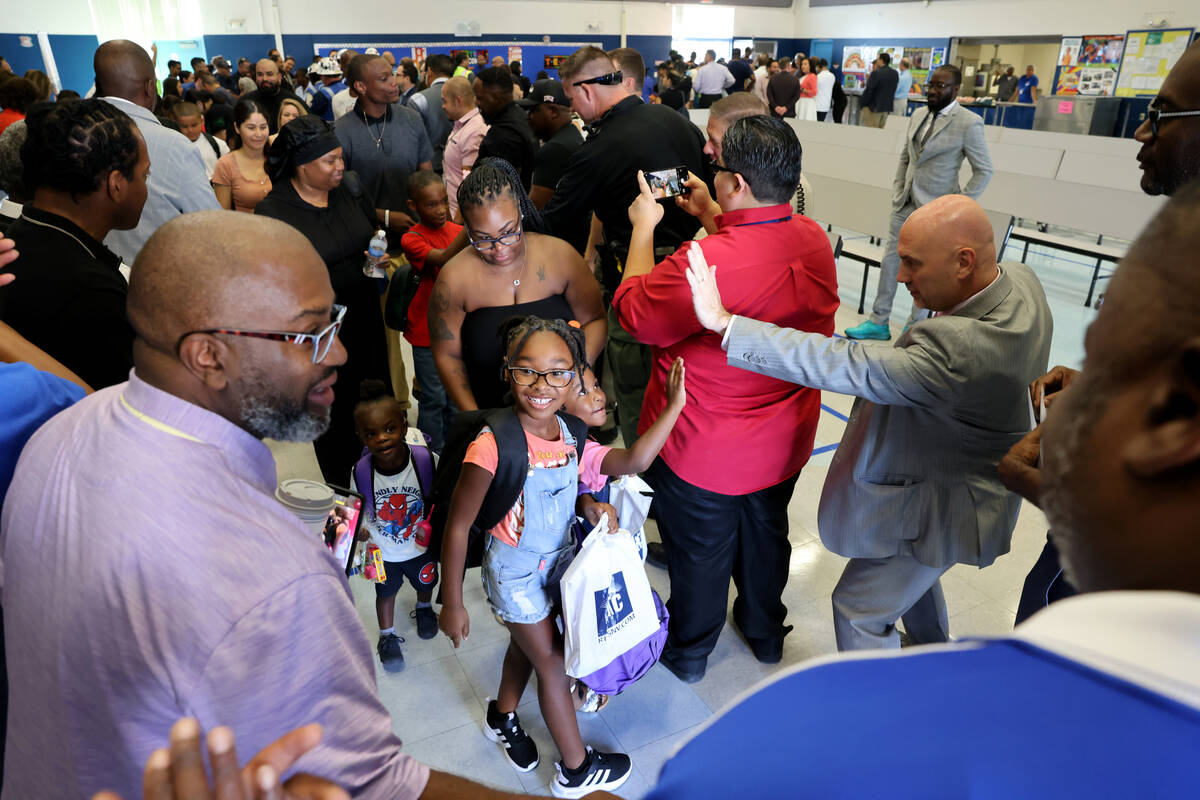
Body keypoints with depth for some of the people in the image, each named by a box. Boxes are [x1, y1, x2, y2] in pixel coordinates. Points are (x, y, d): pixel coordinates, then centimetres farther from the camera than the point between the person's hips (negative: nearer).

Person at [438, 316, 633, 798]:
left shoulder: (571, 435, -12)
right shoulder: (493, 445, -32)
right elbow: (457, 526, -24)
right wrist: (452, 604, -17)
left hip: (558, 559, 6)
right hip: (514, 572, -6)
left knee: (528, 643, 28)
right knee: (552, 661, 11)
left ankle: (502, 718, 58)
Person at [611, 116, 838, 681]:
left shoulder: (702, 263, -34)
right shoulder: (814, 241, -11)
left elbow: (631, 311, -18)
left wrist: (643, 227, -7)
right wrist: (710, 215, 9)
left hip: (704, 451, -6)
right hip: (784, 443, 6)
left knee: (700, 551, 18)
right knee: (766, 533, 29)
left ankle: (688, 651, 44)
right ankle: (765, 630, 54)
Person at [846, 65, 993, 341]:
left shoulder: (968, 123, -11)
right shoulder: (918, 116, 7)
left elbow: (984, 171, -7)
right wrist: (898, 189, 8)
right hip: (905, 203, 6)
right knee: (890, 259, 8)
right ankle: (879, 321, 17)